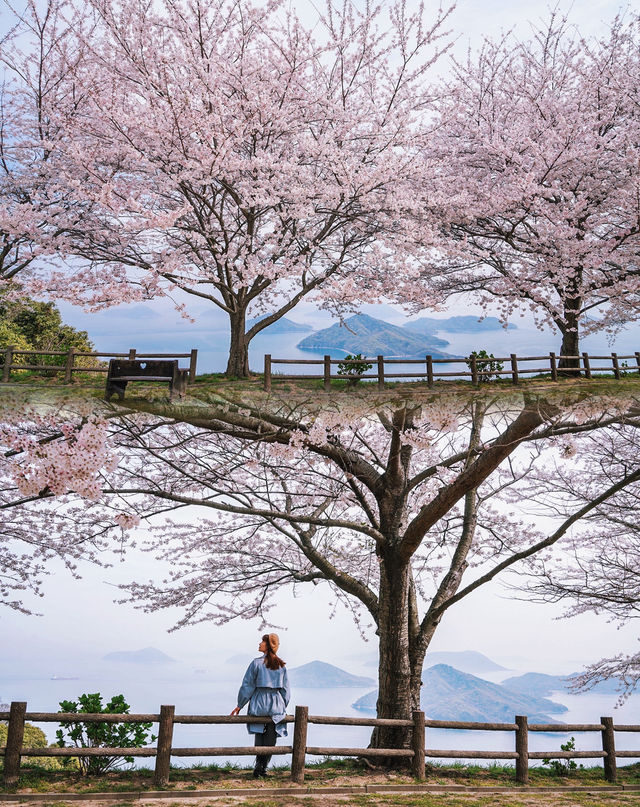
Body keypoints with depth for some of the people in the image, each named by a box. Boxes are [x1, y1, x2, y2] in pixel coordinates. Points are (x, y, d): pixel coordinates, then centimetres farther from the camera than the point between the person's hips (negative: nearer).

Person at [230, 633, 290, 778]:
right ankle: (264, 767, 3)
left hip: (259, 702, -2)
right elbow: (285, 689, 8)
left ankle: (259, 764, 5)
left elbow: (247, 686, -5)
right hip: (276, 704, 2)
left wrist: (240, 705, 3)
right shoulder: (281, 665, 5)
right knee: (271, 739, 8)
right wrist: (283, 707, 17)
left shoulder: (257, 663, -7)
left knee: (259, 735, 15)